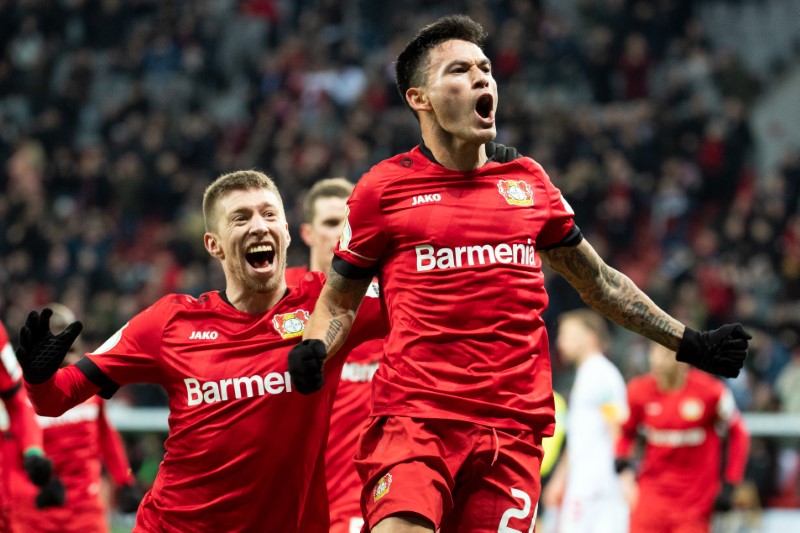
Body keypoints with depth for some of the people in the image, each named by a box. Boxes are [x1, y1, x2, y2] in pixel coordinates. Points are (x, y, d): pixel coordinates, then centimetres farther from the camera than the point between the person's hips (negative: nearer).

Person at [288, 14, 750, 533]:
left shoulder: (528, 180, 16)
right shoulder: (383, 188, 5)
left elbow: (599, 283, 25)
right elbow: (339, 300, 13)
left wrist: (689, 343, 24)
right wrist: (312, 352, -8)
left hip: (514, 425, 3)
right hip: (413, 414, -3)